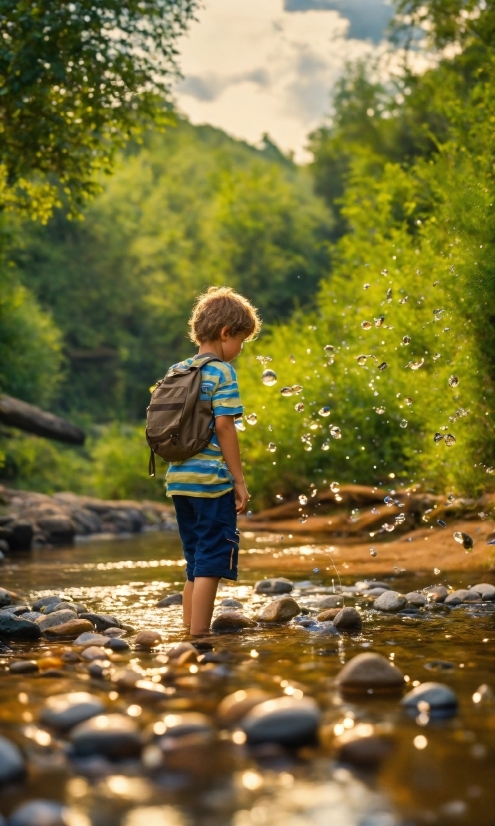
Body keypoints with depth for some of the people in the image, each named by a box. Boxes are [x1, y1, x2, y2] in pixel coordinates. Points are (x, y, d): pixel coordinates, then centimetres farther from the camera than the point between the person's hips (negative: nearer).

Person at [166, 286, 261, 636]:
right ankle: (199, 636, -6)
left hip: (179, 477, 8)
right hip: (212, 478, -8)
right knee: (211, 563, -3)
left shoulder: (177, 371, 13)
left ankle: (190, 632, 21)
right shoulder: (222, 372, -8)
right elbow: (223, 426, -15)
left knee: (196, 563, 17)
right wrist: (240, 480, -11)